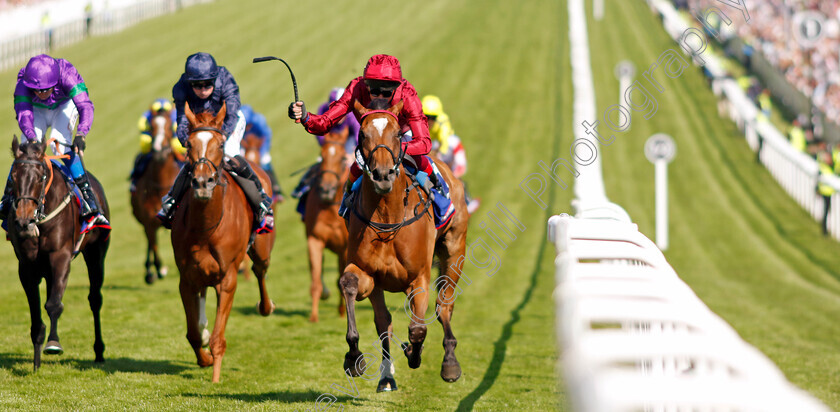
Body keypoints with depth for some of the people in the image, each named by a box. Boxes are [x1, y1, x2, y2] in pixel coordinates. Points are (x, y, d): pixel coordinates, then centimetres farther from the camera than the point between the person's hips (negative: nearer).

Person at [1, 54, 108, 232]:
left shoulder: (67, 76, -39)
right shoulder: (23, 84, -35)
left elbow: (85, 106, -47)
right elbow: (23, 114, -43)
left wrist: (81, 134, -63)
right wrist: (32, 138, -62)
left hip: (65, 106, -2)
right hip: (38, 110, 2)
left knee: (60, 145, -25)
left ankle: (90, 203, -24)